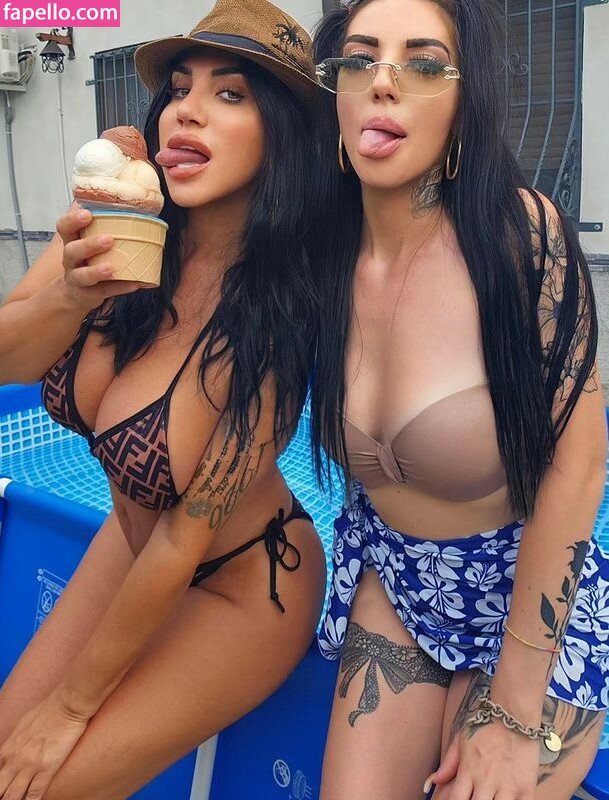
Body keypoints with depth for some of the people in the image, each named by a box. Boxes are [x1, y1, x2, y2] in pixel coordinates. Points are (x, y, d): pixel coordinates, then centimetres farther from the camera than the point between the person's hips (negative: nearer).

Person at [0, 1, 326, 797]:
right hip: (131, 542, 5)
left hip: (238, 588, -5)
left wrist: (71, 705, -10)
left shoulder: (269, 318, -30)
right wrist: (72, 292, -36)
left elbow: (186, 538, -23)